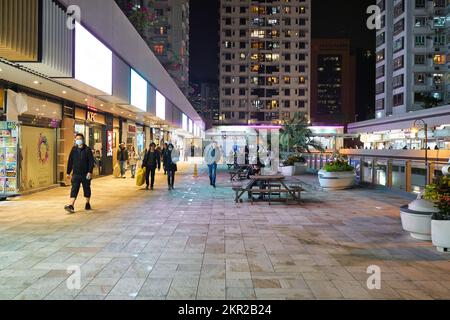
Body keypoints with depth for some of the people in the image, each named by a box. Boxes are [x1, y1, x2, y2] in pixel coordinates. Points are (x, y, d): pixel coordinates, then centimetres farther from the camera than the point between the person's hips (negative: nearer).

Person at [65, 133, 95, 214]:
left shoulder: (87, 150, -3)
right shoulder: (74, 150, 6)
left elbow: (91, 162, -8)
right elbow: (70, 161, 11)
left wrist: (90, 172, -16)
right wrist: (68, 172, 9)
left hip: (85, 174, -2)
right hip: (76, 174, 2)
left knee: (87, 189, 11)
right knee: (74, 190, -7)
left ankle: (88, 204, 28)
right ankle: (71, 206, -13)